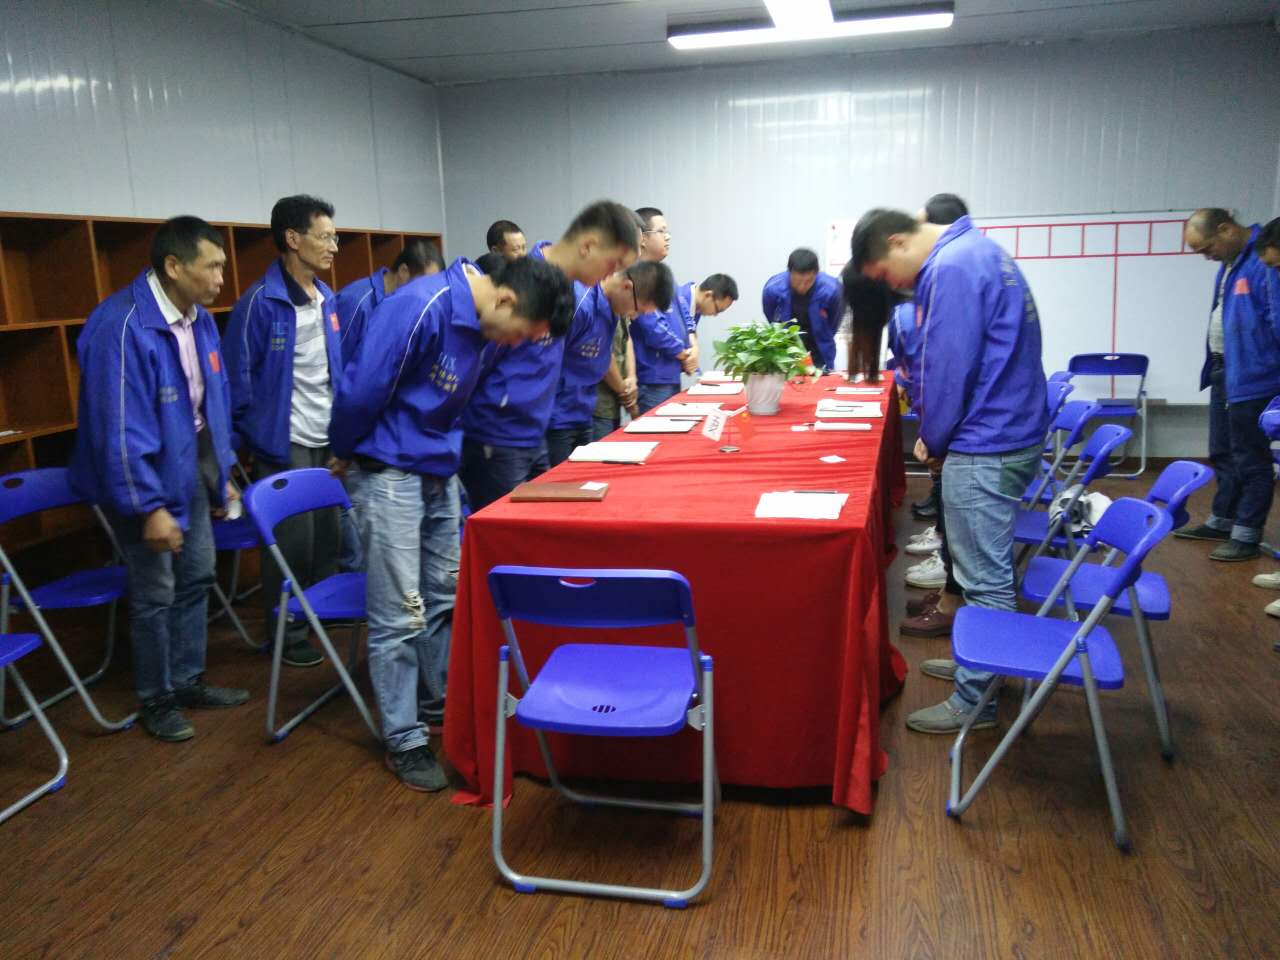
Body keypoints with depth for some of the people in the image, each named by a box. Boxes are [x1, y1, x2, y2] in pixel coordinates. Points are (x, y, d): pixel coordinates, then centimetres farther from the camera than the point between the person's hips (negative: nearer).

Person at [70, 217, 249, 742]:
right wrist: (149, 506, -23)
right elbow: (119, 428, -25)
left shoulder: (199, 318, 2)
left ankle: (187, 680, 33)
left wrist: (222, 472, 14)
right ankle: (157, 700, 22)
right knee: (155, 591, 3)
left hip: (191, 466, 8)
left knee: (197, 576, 16)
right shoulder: (121, 326, -25)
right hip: (145, 476, -8)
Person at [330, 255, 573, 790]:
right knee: (400, 616, -1)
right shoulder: (421, 308, -25)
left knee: (444, 600, 16)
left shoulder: (478, 320, 3)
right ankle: (404, 741, 11)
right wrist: (346, 453, -6)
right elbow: (361, 389, -21)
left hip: (440, 474, 8)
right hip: (393, 477, -8)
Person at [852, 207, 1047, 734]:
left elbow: (950, 368, -20)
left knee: (984, 578, 0)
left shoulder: (952, 266, -18)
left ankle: (975, 699, 11)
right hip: (1010, 431, 11)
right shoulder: (975, 248, 15)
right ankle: (982, 665, 34)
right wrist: (938, 435, 14)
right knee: (989, 569, 20)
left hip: (985, 447, -11)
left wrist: (934, 440, -5)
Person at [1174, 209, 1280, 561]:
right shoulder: (1229, 262, 11)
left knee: (1250, 459, 0)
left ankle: (1246, 535, 9)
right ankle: (1221, 521, 30)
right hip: (1223, 371, 9)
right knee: (1223, 454, 18)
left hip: (1252, 377, -9)